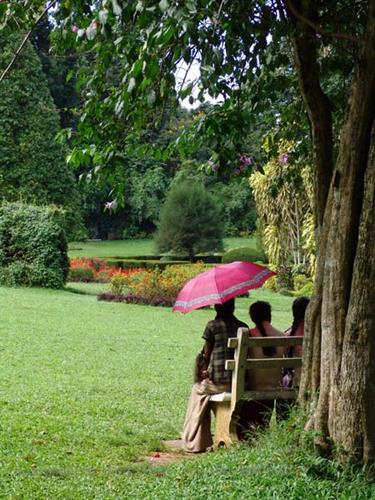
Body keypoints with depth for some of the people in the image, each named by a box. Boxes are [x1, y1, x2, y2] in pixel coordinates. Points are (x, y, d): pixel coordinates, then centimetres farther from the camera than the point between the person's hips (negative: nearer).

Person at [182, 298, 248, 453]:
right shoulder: (243, 327, 5)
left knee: (198, 388, 26)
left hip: (219, 382, -4)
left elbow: (207, 355, -1)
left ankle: (194, 442, 26)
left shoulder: (212, 326, -6)